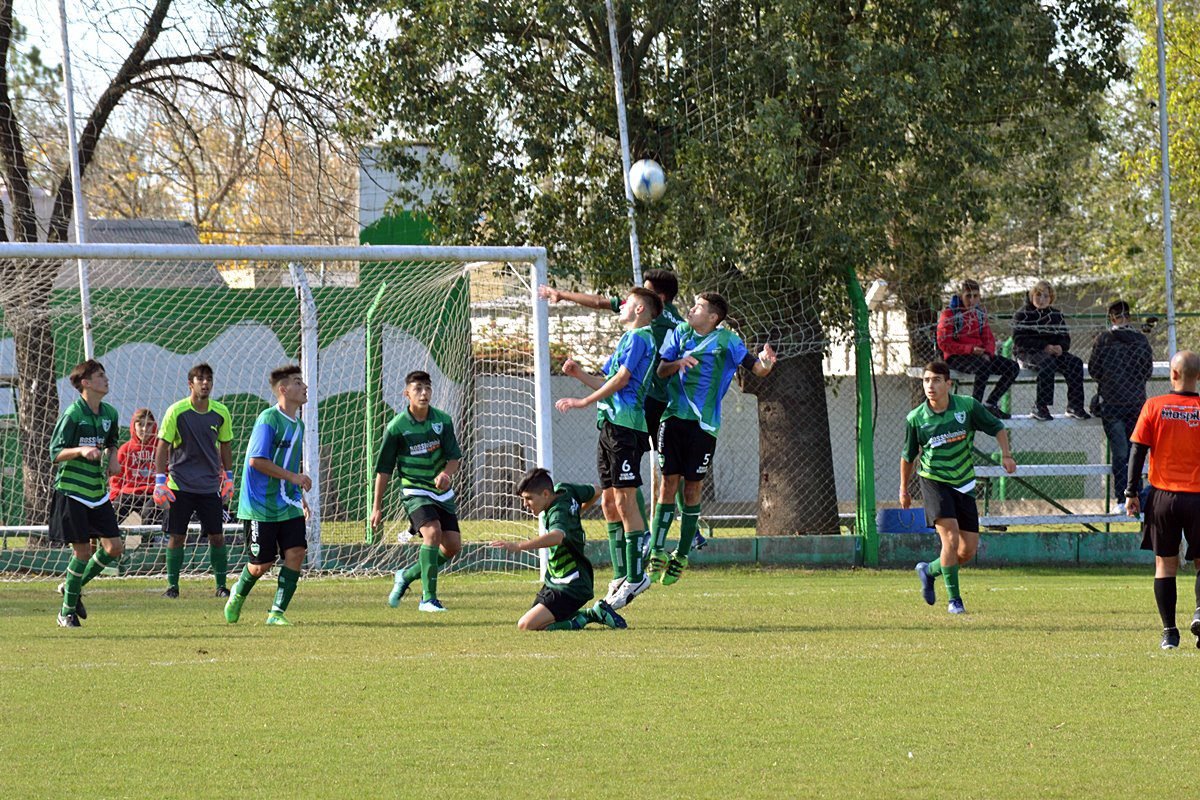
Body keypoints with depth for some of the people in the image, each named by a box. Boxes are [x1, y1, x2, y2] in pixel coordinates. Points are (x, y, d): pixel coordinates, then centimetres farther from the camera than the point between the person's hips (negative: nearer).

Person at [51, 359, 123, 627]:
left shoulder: (109, 413, 8)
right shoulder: (73, 414, -13)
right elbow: (55, 453, -14)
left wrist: (112, 457, 5)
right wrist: (81, 450, -31)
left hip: (98, 492, 7)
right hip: (71, 492, -7)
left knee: (115, 547, 0)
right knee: (82, 550, -7)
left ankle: (73, 586, 21)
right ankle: (67, 611, 8)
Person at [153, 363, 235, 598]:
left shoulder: (220, 412, 2)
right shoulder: (176, 411, -7)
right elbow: (163, 446, -4)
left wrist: (228, 478, 15)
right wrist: (160, 481, -8)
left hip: (210, 486, 2)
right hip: (180, 485, -2)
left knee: (217, 537, 1)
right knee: (176, 537, -1)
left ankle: (221, 585, 11)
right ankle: (172, 585, 10)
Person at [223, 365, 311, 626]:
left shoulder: (298, 424, 12)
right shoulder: (268, 419, -15)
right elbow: (257, 461, -21)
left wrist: (301, 496, 21)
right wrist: (293, 477, -21)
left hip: (288, 505, 7)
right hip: (260, 506, -7)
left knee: (296, 553, -8)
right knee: (263, 563, -1)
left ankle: (277, 613, -1)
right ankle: (238, 595, 30)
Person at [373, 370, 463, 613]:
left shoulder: (443, 421, -1)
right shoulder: (397, 427, -10)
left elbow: (455, 457, -1)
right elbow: (383, 469, -4)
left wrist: (446, 474, -25)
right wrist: (377, 507, -3)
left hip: (442, 492, 5)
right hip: (415, 491, -5)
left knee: (453, 546, 0)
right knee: (433, 532, -27)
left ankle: (408, 575, 25)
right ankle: (428, 598, -22)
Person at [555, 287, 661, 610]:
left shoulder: (639, 338, -6)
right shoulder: (628, 339, 24)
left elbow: (621, 379, -14)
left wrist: (585, 401, -11)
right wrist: (579, 374, 17)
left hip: (625, 426, -10)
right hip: (610, 425, 10)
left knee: (625, 501, -11)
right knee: (610, 504, 9)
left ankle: (636, 575, -11)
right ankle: (622, 576, 12)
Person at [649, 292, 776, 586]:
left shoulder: (726, 341, -2)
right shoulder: (680, 333, 8)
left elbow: (757, 368, -5)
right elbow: (661, 371, 6)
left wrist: (764, 363, -28)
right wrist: (679, 363, -15)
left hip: (703, 424, -2)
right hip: (674, 417, 2)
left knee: (692, 488, 3)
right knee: (669, 483, -3)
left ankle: (681, 556, 12)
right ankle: (658, 550, 0)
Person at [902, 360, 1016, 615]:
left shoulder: (968, 406, -8)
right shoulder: (915, 419, -9)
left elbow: (997, 428, 7)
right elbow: (908, 455, 7)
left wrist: (1006, 455, -6)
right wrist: (904, 489, 15)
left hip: (963, 484, 3)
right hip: (934, 481, -3)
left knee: (968, 549, 1)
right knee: (950, 537, -21)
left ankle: (929, 570, 30)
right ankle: (954, 599, -11)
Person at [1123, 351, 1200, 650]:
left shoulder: (1154, 406, -3)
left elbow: (1138, 451, -2)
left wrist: (1131, 493, 3)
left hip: (1163, 497, 1)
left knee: (1165, 564, 10)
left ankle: (1169, 632, 7)